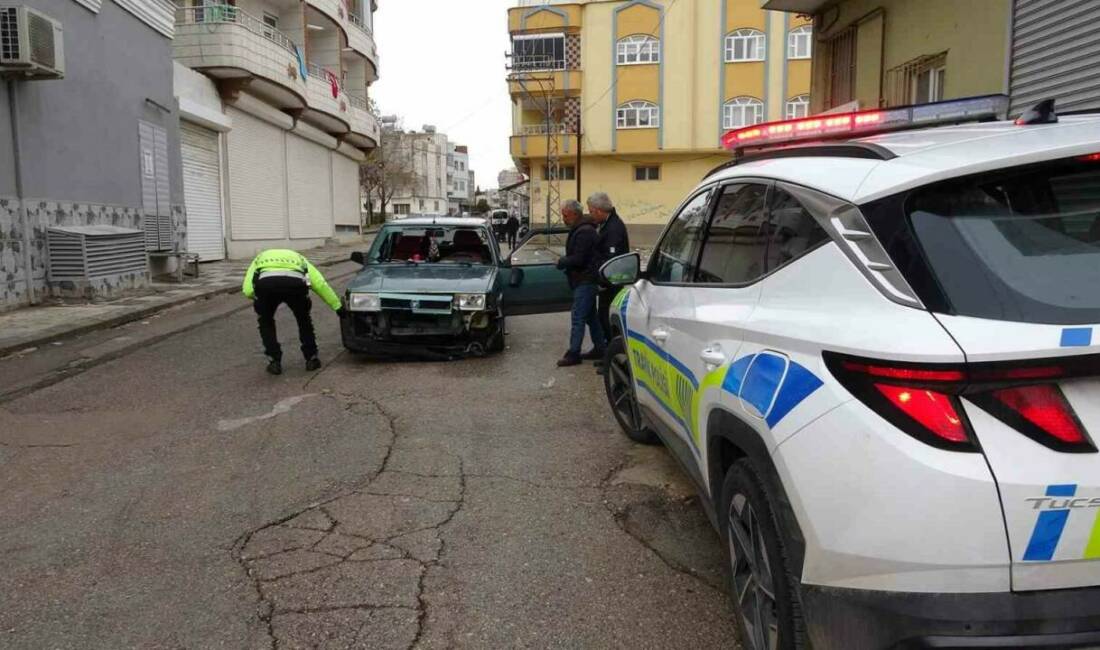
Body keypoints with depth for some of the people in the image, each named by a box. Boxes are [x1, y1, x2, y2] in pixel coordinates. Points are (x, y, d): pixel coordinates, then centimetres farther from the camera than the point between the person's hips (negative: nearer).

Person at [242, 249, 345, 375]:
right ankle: (311, 358, 31)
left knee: (265, 322, 27)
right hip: (295, 282, 0)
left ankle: (274, 362, 23)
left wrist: (261, 298, 37)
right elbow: (321, 284, 27)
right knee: (304, 320, 28)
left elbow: (247, 290, 20)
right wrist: (337, 306, 30)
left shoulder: (259, 260, 40)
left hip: (265, 281, 0)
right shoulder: (299, 259, 41)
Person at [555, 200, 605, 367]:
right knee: (591, 316, 16)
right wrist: (564, 260, 7)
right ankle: (599, 348, 23)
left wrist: (561, 262, -9)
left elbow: (577, 259, -23)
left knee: (578, 318, -7)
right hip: (584, 280, 11)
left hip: (585, 281, -11)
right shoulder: (579, 229, 14)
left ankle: (573, 354, -3)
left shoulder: (584, 232, -20)